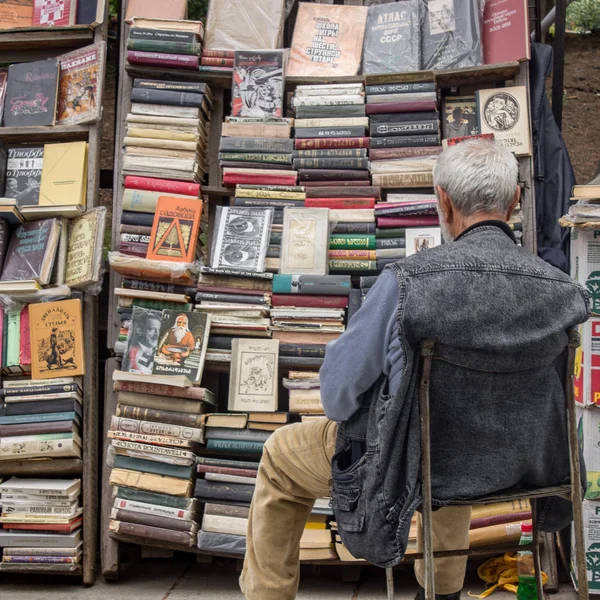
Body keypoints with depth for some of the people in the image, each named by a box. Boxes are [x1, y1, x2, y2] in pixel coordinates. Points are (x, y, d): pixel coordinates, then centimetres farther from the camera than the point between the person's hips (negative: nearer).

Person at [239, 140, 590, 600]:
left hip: (422, 464, -5)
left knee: (280, 459, 21)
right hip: (514, 461, 5)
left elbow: (340, 389, -17)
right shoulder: (563, 291, -15)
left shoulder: (407, 281, -29)